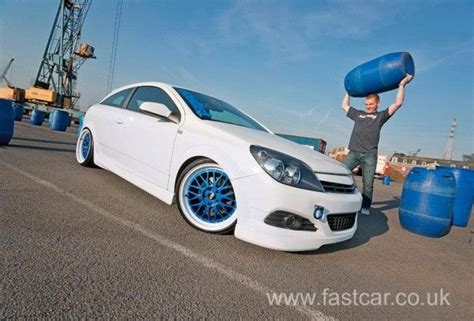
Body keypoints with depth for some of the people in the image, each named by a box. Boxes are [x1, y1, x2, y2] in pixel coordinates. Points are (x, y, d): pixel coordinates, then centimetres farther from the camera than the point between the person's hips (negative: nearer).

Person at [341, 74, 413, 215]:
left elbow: (398, 103, 6)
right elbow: (344, 106, 34)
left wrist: (402, 85, 8)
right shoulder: (358, 114, 22)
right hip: (353, 152, 2)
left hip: (369, 155, -2)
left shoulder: (381, 116, 14)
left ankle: (365, 207, 9)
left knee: (368, 184, 1)